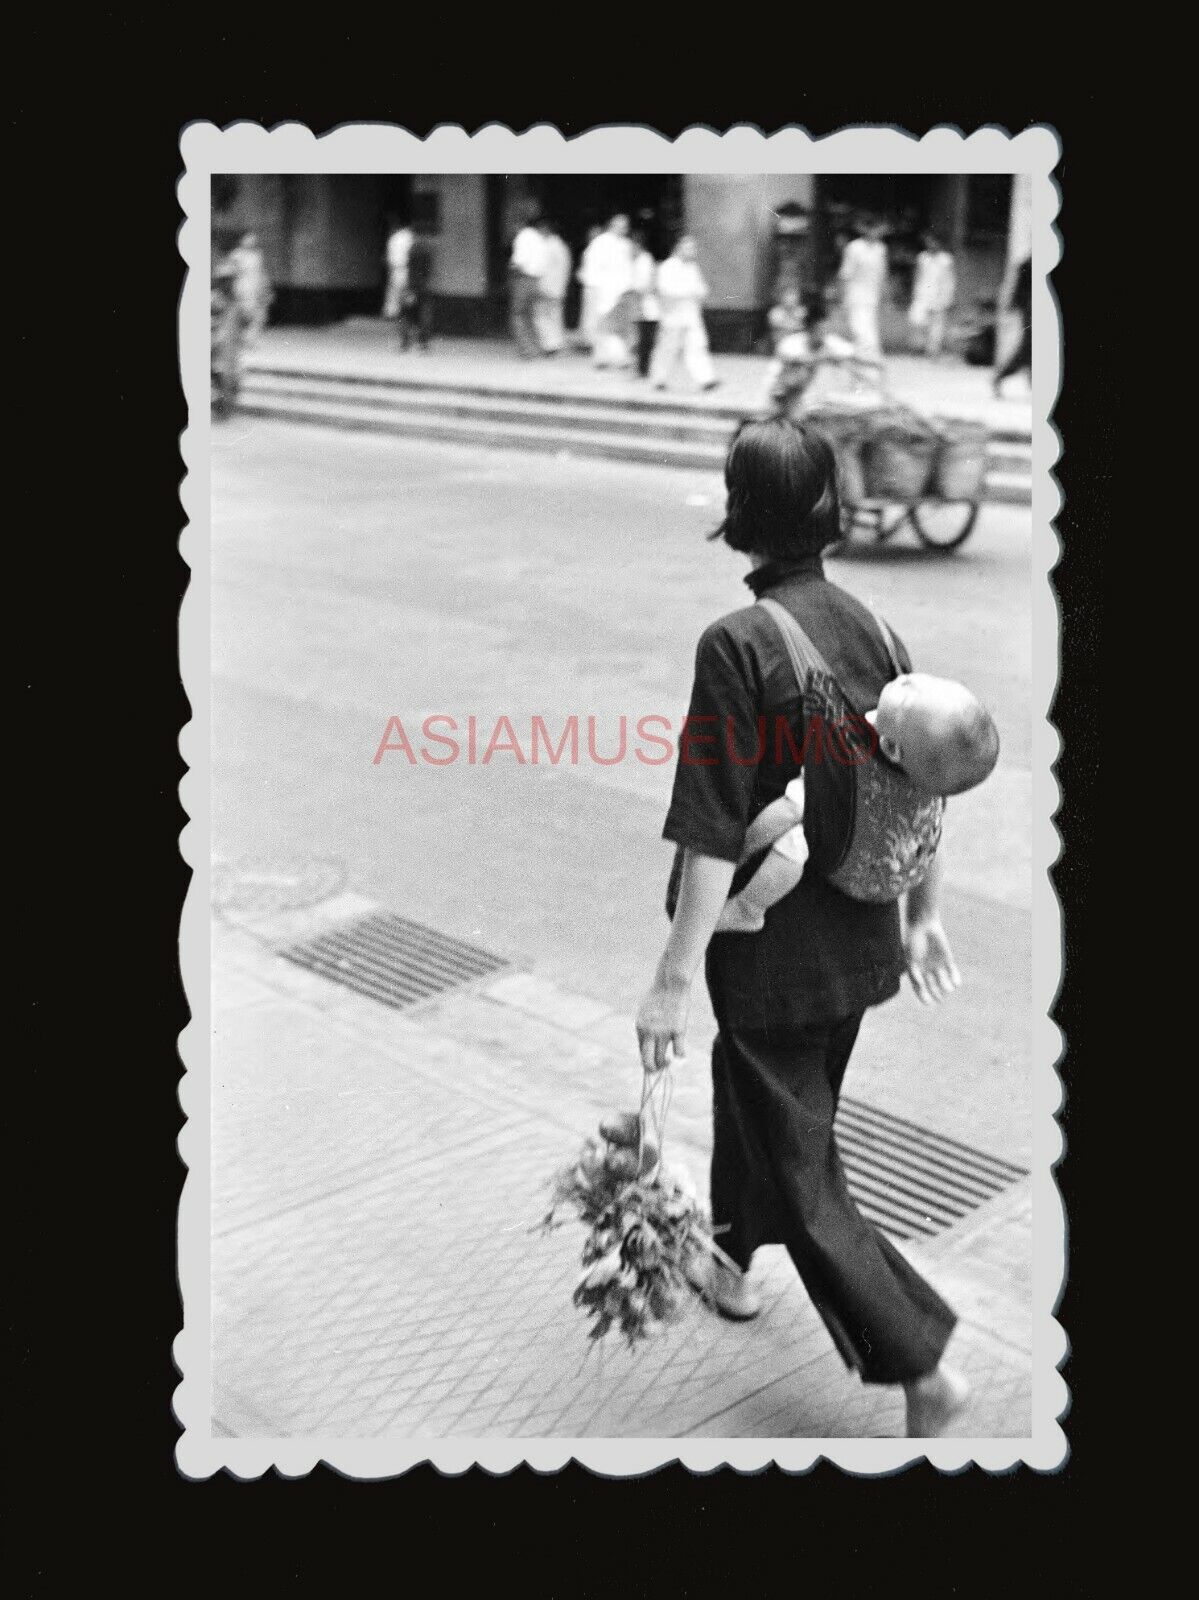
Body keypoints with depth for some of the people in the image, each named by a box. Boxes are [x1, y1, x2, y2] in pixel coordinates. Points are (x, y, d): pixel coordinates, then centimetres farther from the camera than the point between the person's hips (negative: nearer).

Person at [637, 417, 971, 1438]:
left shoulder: (738, 644, -21)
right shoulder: (873, 629, 0)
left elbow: (716, 835, -22)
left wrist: (674, 978, -16)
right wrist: (924, 915, 19)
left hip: (774, 953, -7)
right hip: (861, 942, 8)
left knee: (800, 1166, 6)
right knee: (755, 1098, 28)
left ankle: (923, 1366, 7)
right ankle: (734, 1267, 49)